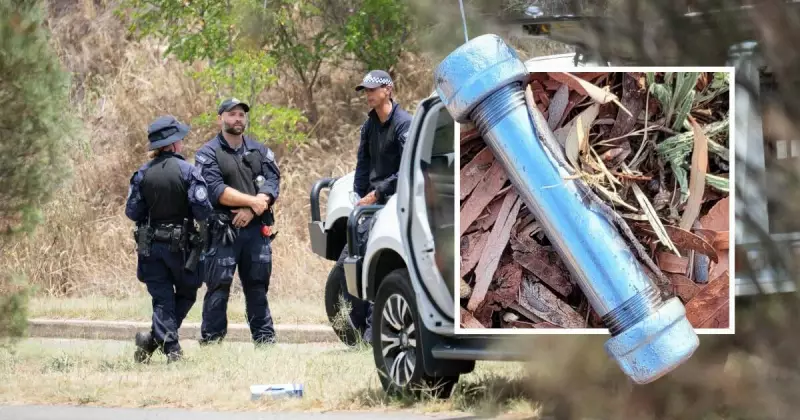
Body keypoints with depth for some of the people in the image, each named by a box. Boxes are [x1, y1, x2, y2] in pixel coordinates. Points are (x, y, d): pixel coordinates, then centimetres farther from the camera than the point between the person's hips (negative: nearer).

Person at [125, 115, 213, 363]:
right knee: (186, 294, 15)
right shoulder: (187, 171, -12)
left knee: (162, 299, 8)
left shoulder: (143, 174, -1)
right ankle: (154, 339, 3)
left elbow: (132, 211, 0)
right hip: (180, 244, -3)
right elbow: (202, 209, -17)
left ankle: (170, 348, -5)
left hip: (150, 245, 3)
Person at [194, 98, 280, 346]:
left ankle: (264, 337, 11)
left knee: (257, 285, 7)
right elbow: (216, 190, -11)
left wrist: (251, 210, -12)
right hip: (222, 230, -4)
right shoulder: (208, 154, 2)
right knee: (218, 287, -5)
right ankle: (211, 339, -1)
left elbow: (273, 184, 4)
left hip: (256, 228, 4)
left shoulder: (260, 151, 15)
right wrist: (253, 201, -12)